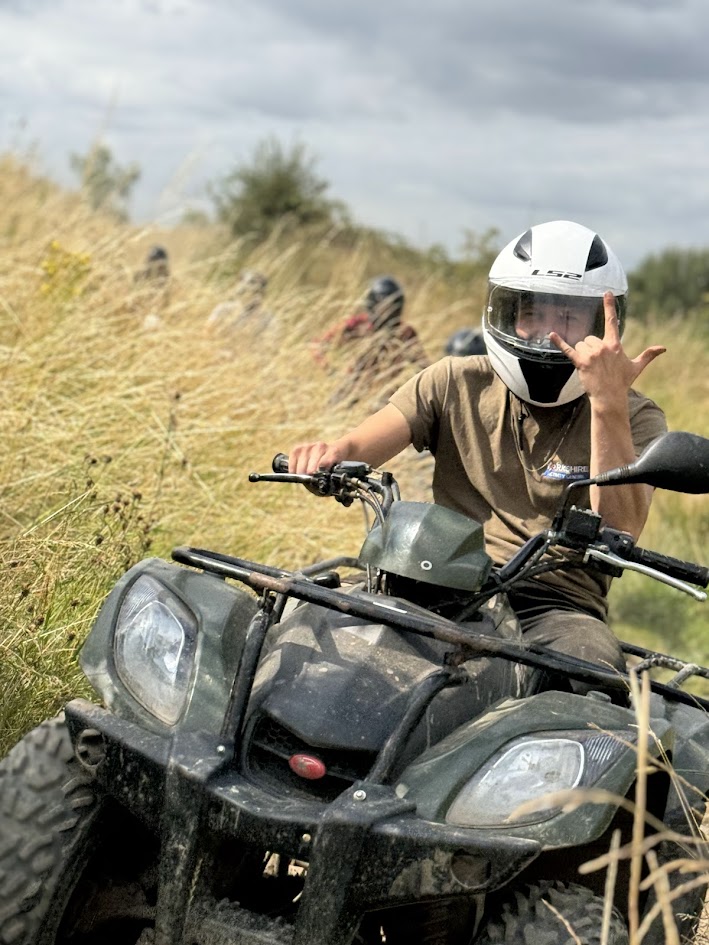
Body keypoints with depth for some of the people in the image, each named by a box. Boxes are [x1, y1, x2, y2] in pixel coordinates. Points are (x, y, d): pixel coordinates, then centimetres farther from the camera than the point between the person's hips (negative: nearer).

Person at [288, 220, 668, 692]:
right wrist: (331, 453, -26)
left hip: (557, 607, -2)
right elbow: (361, 445, 0)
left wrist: (609, 403, -21)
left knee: (594, 662, -37)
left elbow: (619, 531, -12)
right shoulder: (457, 383, 12)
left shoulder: (636, 418, 5)